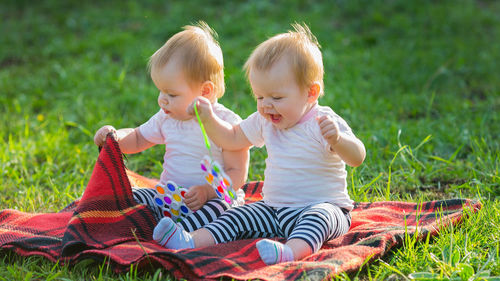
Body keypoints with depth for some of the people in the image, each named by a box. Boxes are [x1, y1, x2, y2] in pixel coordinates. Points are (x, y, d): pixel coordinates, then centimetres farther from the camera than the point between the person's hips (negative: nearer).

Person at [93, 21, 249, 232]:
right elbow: (137, 139, 24)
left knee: (219, 208, -37)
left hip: (217, 197, -6)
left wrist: (208, 191, -29)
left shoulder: (227, 123, -11)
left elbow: (238, 173, -13)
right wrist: (115, 136, 2)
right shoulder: (166, 119, 7)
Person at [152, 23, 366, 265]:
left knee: (318, 217, -37)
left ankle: (292, 251, -62)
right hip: (275, 209, 7)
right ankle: (192, 241, -22)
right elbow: (232, 139, 21)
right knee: (238, 217, -8)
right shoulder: (265, 122, 7)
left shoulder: (324, 123, -13)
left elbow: (357, 158, -23)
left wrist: (337, 139, -44)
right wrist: (209, 118, 4)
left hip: (324, 207, -7)